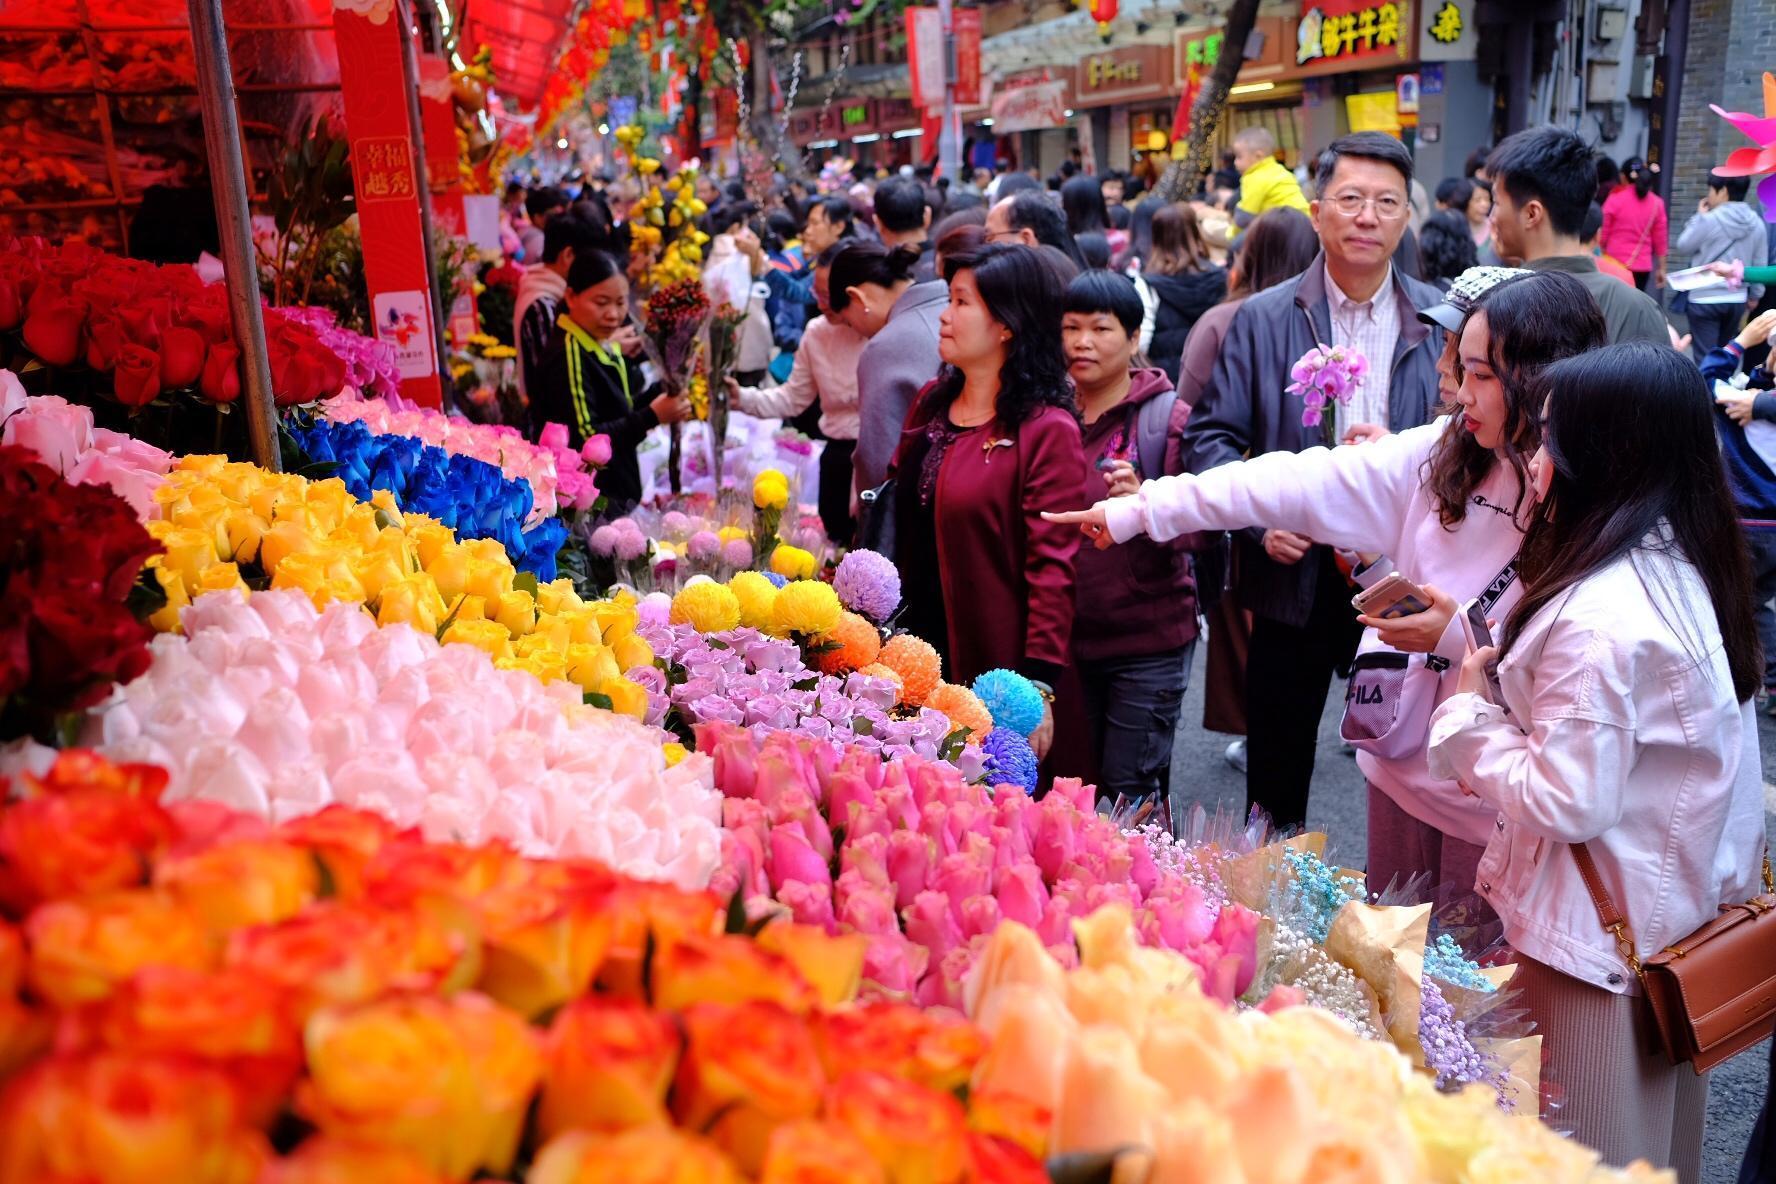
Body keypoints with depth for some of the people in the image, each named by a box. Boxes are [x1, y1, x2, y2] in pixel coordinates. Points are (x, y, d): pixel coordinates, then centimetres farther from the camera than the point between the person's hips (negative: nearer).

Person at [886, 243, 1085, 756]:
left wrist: (1040, 686, -20)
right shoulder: (932, 401, 8)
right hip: (913, 651, 6)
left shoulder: (1045, 430, -14)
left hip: (989, 670, -6)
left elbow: (1051, 566, -17)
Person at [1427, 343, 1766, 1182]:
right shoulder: (1687, 570, 2)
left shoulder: (1598, 613, -26)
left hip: (1601, 929, -9)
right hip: (1682, 908, 9)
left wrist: (1469, 716, -12)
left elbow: (1567, 802, -23)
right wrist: (1487, 662, 5)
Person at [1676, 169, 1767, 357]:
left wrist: (1699, 216, 7)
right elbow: (1759, 264, 9)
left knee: (1706, 356, -2)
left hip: (1705, 299, -6)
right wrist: (1755, 294, 20)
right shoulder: (1756, 222, 3)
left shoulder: (1710, 220, -16)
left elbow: (1683, 244, -2)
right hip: (1737, 299, 6)